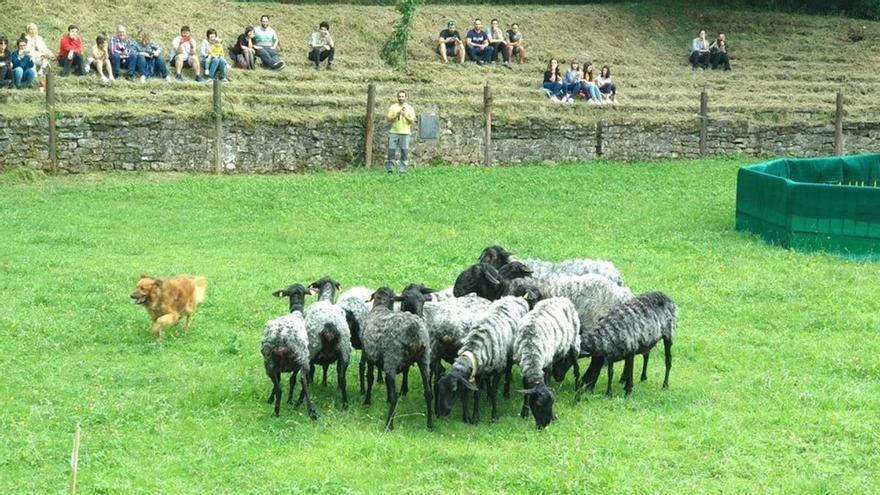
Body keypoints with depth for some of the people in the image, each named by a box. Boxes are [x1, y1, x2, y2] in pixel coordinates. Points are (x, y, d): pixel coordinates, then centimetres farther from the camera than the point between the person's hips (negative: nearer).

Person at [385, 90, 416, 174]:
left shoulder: (409, 108, 6)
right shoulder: (393, 107, 7)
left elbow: (412, 121, 0)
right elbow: (389, 120, 2)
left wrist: (405, 116, -15)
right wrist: (396, 115, -14)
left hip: (405, 133, 0)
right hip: (394, 132, 0)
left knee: (404, 151, -3)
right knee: (391, 151, -4)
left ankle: (403, 169, 1)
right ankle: (390, 169, 2)